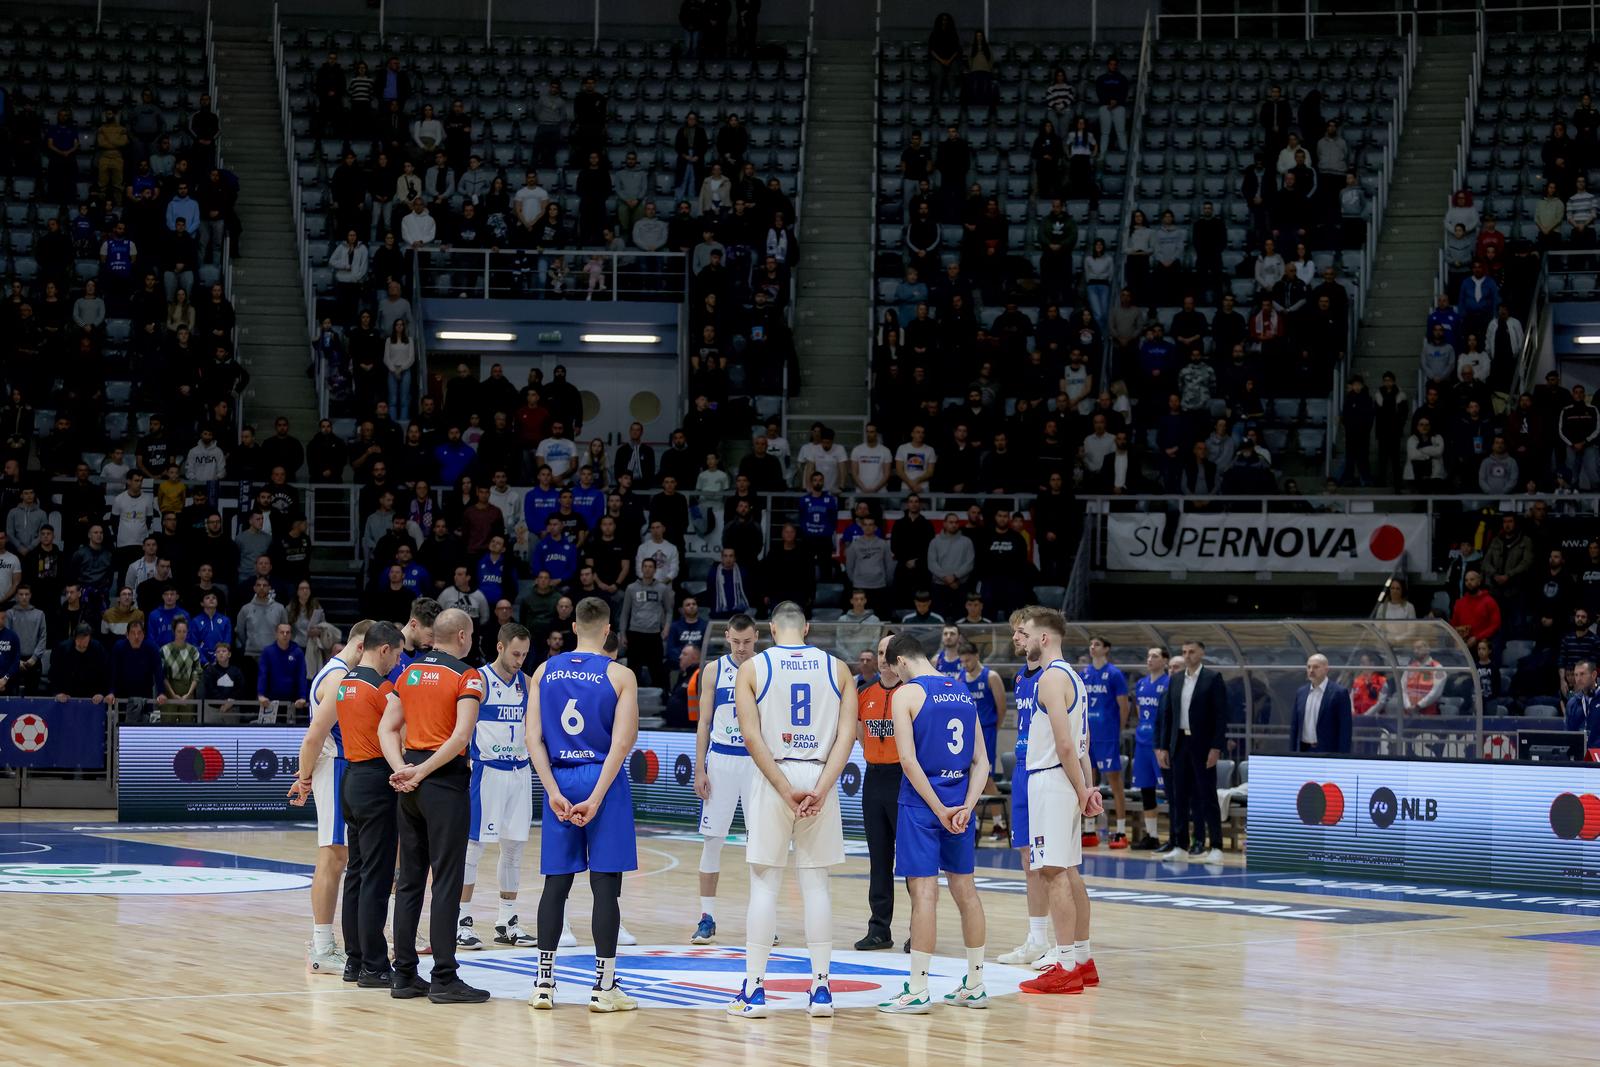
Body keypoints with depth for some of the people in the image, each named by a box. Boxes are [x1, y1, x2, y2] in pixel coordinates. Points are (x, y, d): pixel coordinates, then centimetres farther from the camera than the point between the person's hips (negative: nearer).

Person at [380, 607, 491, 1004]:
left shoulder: (409, 673, 12)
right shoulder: (466, 677, -8)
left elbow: (387, 728, 10)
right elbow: (461, 735, -20)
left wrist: (401, 769, -2)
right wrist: (422, 772, -15)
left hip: (411, 786, 7)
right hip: (445, 782, -7)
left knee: (409, 880, 11)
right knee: (446, 881, -4)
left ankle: (404, 975, 13)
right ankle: (444, 979, -4)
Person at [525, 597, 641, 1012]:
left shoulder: (545, 671, 6)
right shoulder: (620, 675, -4)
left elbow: (533, 738, 0)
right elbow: (621, 743, -13)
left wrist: (554, 792, -3)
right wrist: (596, 798, -13)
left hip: (559, 781, 3)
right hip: (604, 782, -3)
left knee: (555, 884, 9)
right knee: (605, 885, 0)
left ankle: (544, 983, 9)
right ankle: (604, 986, 1)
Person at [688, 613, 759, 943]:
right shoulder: (714, 670, 2)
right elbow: (704, 722, 4)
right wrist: (699, 770, -2)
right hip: (721, 759, 0)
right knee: (712, 839, 1)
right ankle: (707, 919, 7)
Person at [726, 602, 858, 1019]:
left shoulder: (752, 668, 0)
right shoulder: (837, 668, 6)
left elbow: (752, 737, -9)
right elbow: (847, 733, -4)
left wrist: (786, 791, -11)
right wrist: (820, 788, -11)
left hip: (772, 778, -2)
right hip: (820, 778, 2)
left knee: (764, 885, 3)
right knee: (816, 885, 7)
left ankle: (754, 989, 2)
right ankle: (821, 988, 7)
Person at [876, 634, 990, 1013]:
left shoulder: (906, 694, -7)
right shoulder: (963, 693, 13)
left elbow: (909, 760, -15)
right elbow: (982, 761, 9)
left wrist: (939, 809, -12)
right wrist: (966, 807, -1)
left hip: (921, 804, -6)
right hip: (960, 804, 6)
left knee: (924, 892, -6)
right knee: (964, 889, 13)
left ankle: (917, 991, -4)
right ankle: (974, 986, 19)